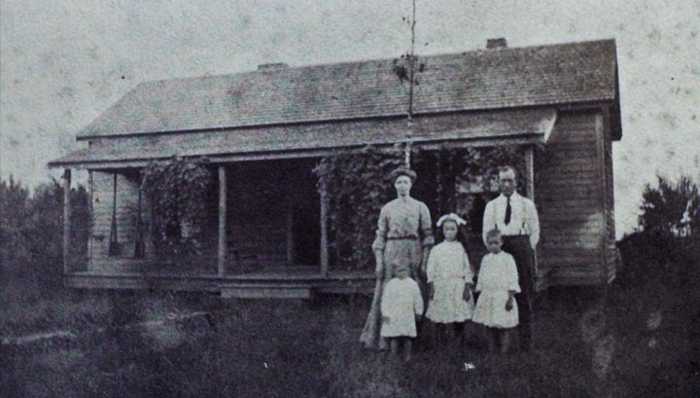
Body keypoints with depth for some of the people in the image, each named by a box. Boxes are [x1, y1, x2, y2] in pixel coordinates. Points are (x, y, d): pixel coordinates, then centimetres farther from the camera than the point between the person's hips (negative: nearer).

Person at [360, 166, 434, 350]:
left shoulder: (420, 207, 6)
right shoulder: (387, 208, 8)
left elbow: (427, 236, 4)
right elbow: (380, 236, 5)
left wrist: (425, 261, -4)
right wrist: (379, 262, -2)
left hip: (413, 254, 0)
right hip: (391, 253, 0)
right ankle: (383, 337, 8)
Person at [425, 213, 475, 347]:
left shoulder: (461, 248, 7)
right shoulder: (437, 249, 5)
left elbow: (467, 269, 6)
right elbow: (431, 269, 4)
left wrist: (467, 287, -2)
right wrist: (431, 287, -4)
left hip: (458, 287, 0)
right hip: (441, 286, 0)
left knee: (456, 315, -5)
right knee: (441, 319, -2)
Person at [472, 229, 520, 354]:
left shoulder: (507, 258, -4)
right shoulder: (485, 259, 10)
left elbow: (512, 279, -6)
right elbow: (481, 278, 15)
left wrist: (510, 298, -11)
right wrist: (480, 296, 11)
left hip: (502, 296, -5)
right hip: (488, 297, 5)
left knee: (503, 325, -3)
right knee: (489, 325, 9)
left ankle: (504, 350, 6)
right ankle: (491, 349, 18)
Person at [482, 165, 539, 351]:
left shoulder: (527, 204, 9)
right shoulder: (491, 205, 10)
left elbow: (535, 231, 10)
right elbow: (486, 233, 11)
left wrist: (527, 251, 3)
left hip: (522, 247, 0)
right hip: (498, 249, 1)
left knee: (524, 295, 1)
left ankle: (526, 340, 6)